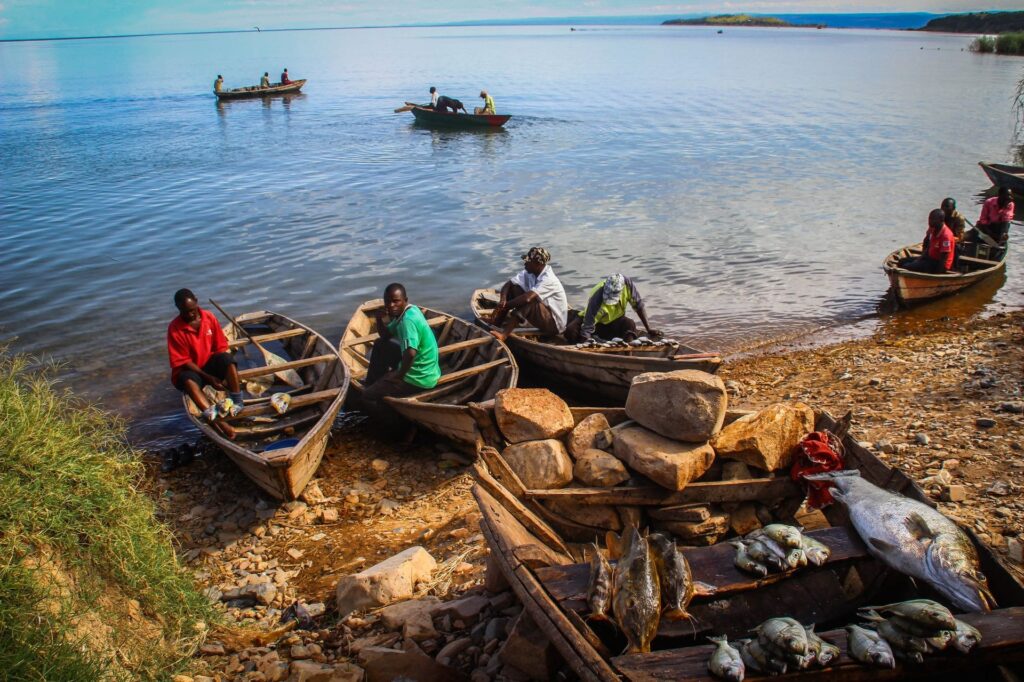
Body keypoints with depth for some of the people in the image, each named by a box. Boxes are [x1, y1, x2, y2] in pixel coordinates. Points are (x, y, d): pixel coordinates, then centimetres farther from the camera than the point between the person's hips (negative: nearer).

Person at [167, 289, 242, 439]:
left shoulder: (209, 317, -6)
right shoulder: (174, 328, -15)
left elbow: (221, 347, 0)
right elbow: (182, 362, -15)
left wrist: (223, 370, -15)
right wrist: (208, 378, -23)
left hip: (211, 363, 3)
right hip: (190, 370, -3)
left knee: (227, 358, -30)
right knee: (187, 379, -38)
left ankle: (237, 404, -34)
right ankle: (216, 419, -55)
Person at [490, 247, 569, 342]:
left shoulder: (548, 279, -27)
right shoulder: (528, 273, -4)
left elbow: (527, 298, -38)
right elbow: (508, 284, -5)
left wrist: (504, 306, -29)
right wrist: (503, 300, -26)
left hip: (554, 324, -8)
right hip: (539, 316, 8)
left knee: (529, 301, -35)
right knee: (513, 288, -4)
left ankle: (504, 334, -41)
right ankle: (495, 325, -8)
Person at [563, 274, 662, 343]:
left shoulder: (627, 284, -27)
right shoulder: (597, 300, -37)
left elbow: (638, 306, -13)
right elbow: (587, 329, -34)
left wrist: (649, 330, -16)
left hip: (615, 321, 2)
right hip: (598, 323, -2)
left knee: (630, 325, -33)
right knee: (571, 331, -31)